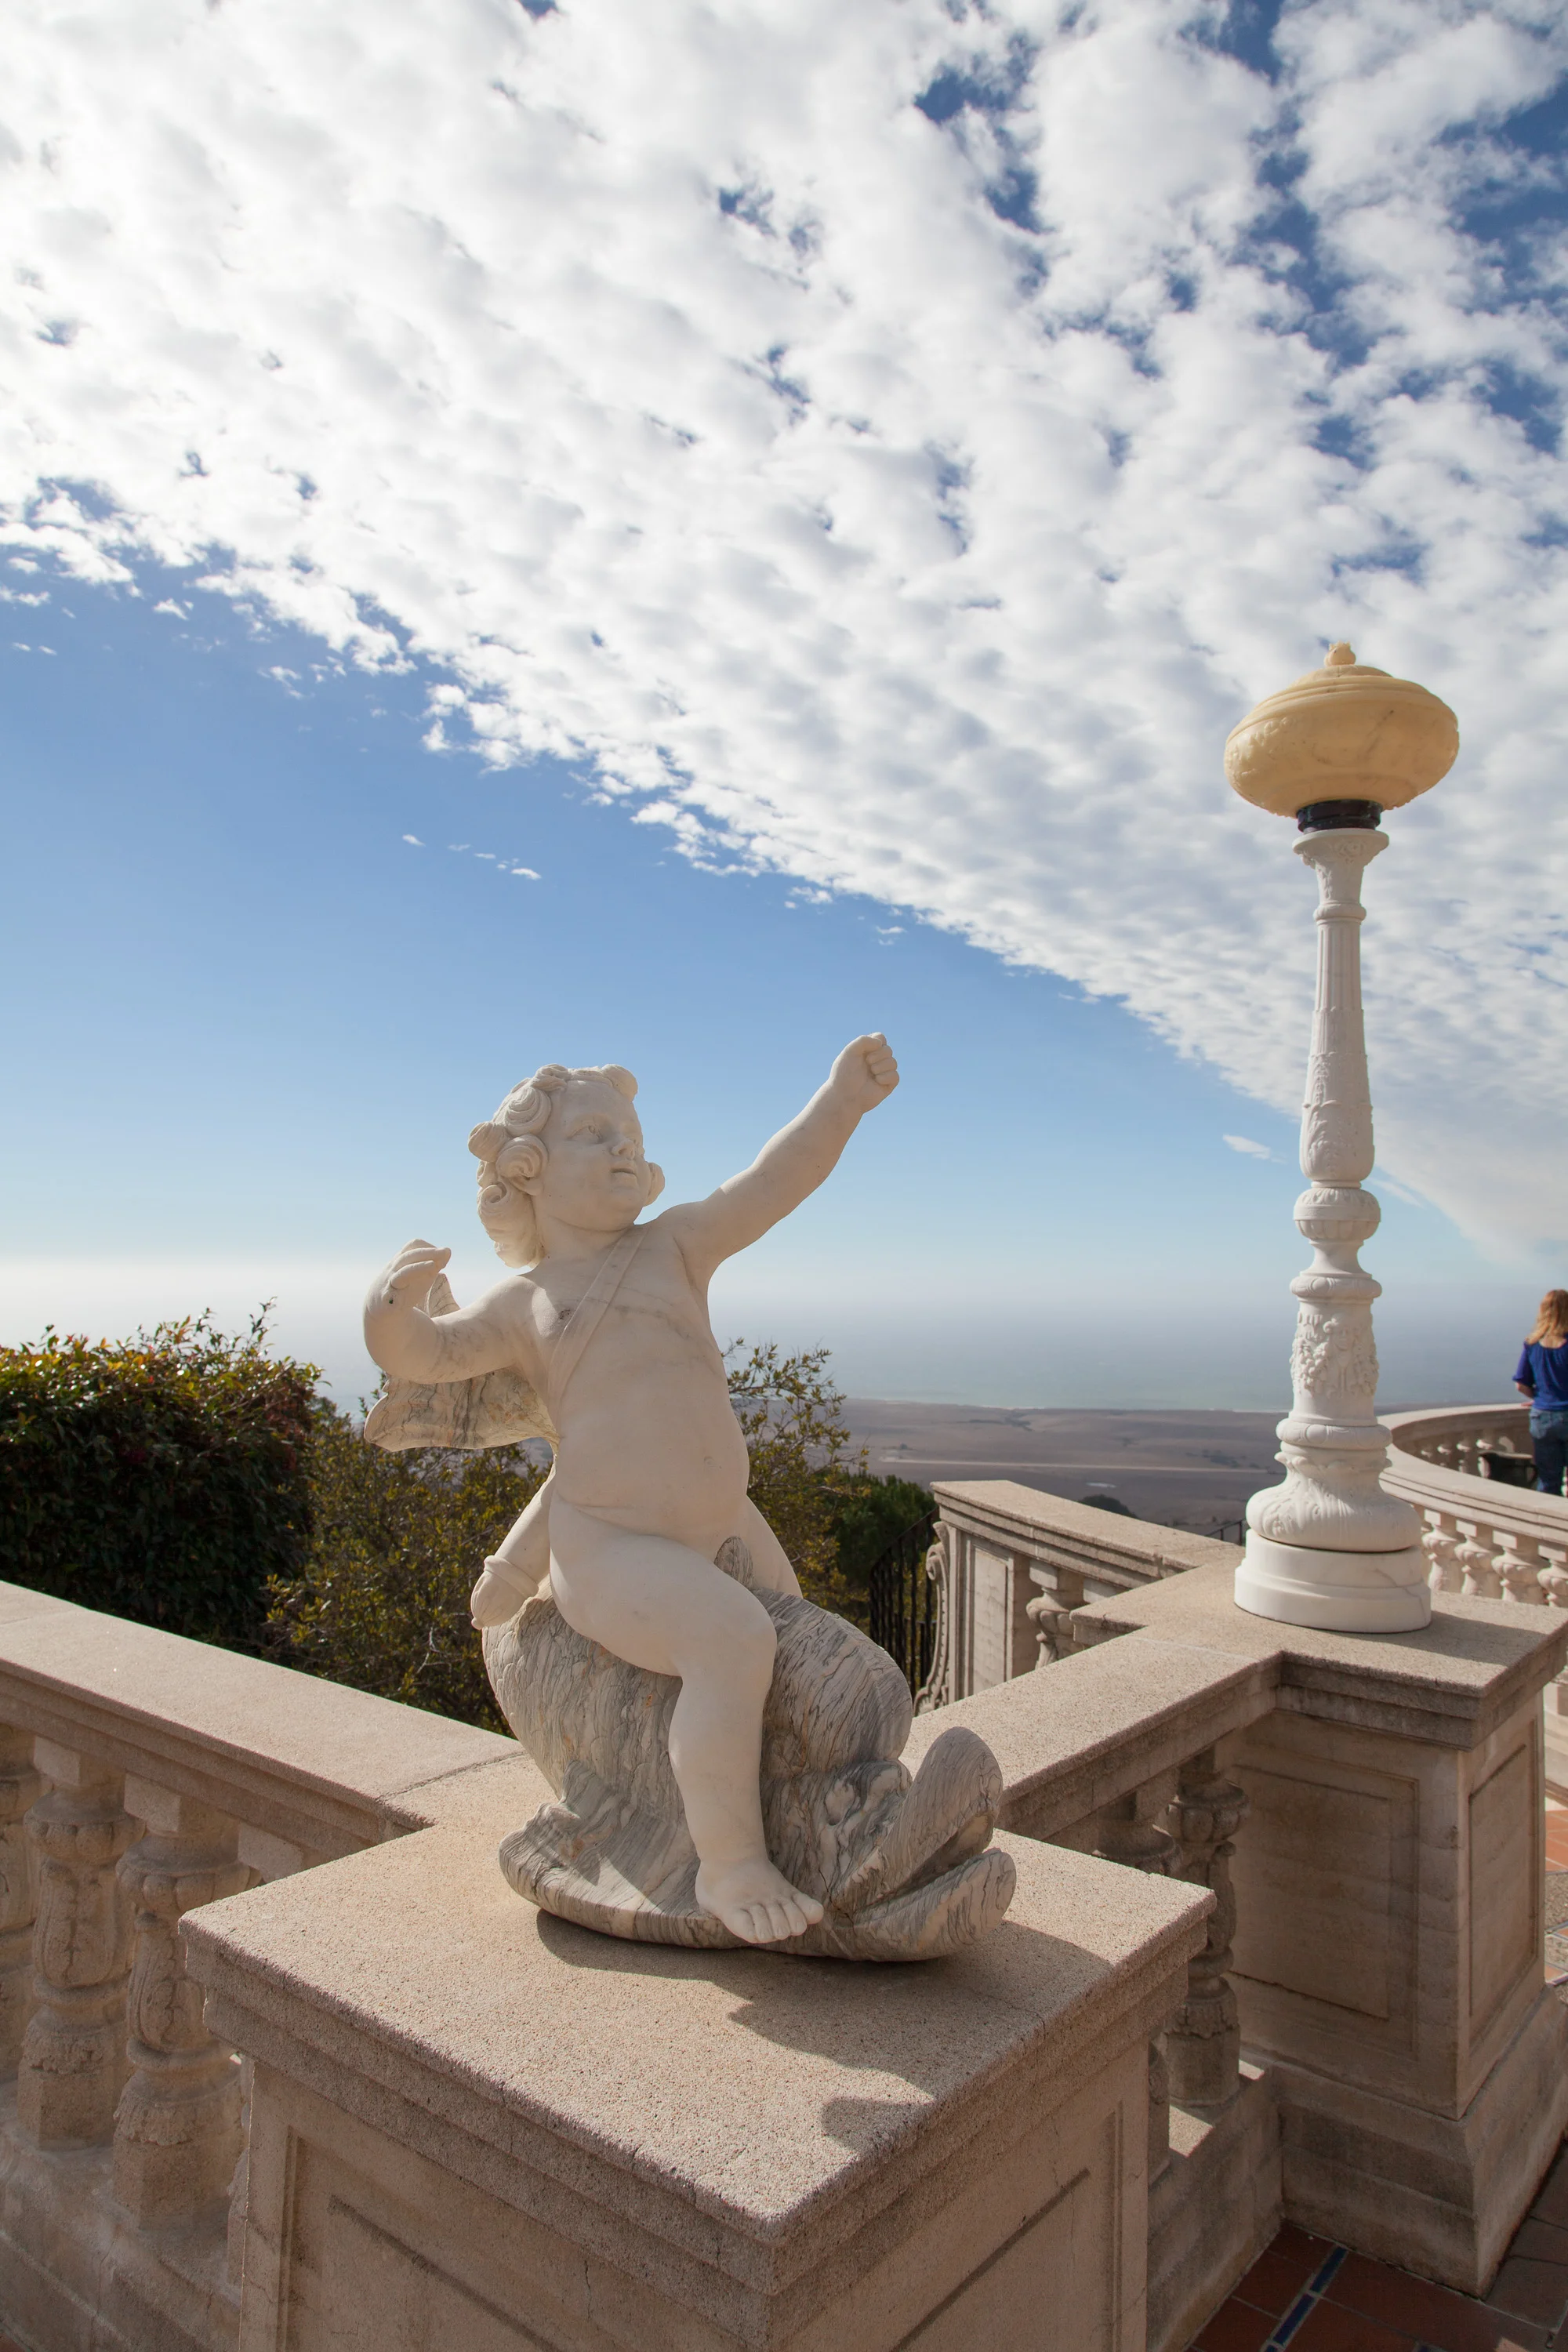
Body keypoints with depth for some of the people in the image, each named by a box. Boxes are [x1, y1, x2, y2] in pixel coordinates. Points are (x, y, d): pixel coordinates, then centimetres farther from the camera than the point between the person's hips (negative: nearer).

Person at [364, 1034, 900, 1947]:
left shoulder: (676, 1246, 4)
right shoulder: (524, 1303, 1)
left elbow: (772, 1183, -8)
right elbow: (424, 1354, -3)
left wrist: (842, 1100, -20)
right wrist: (396, 1304, -24)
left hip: (722, 1527, 6)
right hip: (612, 1550, -5)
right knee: (733, 1642, -32)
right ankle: (729, 1861, -16)